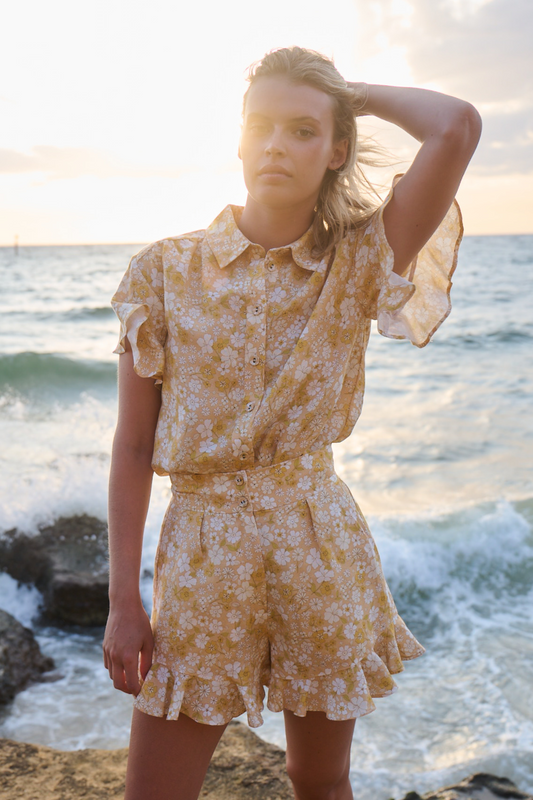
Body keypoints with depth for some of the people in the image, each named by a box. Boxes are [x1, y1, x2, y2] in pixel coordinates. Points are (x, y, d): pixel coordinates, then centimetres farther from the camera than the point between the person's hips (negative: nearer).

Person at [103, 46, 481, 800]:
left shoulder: (356, 264, -4)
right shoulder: (165, 272, -4)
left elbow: (458, 128, -18)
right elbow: (132, 446, -3)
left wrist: (355, 92, -1)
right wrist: (123, 600, -5)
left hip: (323, 546, 1)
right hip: (202, 553, 0)